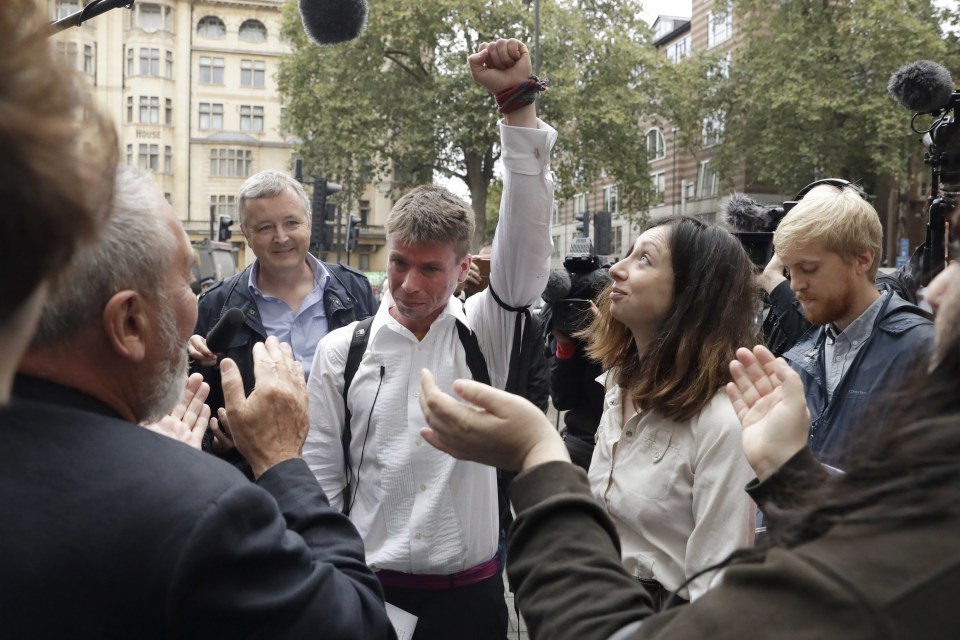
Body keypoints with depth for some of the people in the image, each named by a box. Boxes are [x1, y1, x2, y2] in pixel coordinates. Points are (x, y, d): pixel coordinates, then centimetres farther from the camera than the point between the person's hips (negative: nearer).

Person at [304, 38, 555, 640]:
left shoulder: (485, 333, -4)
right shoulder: (341, 350, -3)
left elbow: (527, 234, -17)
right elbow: (320, 479, 2)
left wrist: (518, 102, -24)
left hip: (472, 590, 0)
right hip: (367, 588, 0)